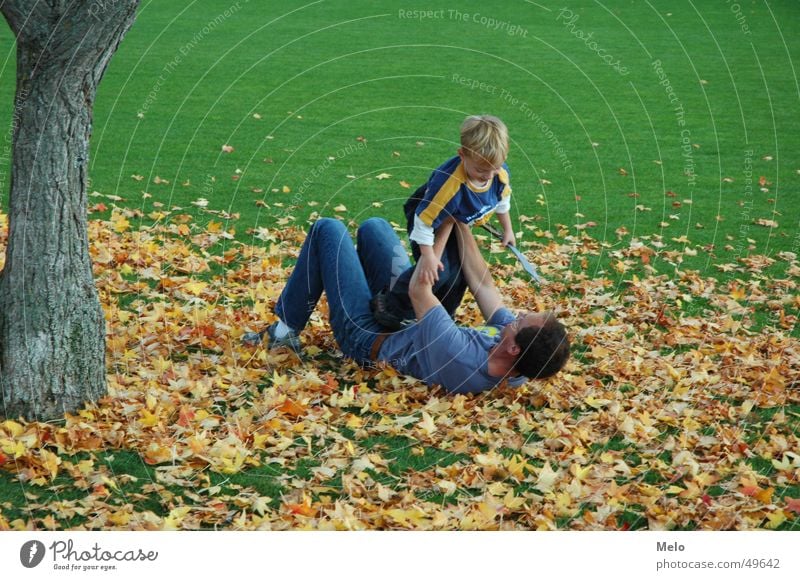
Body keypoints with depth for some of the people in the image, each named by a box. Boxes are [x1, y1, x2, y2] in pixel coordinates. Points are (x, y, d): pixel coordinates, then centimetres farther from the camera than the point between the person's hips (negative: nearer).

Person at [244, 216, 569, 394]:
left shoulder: (457, 357, -47)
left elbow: (418, 290, -32)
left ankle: (286, 329, 18)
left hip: (365, 334, -7)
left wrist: (446, 227, -22)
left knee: (328, 229, 2)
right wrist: (462, 226, -13)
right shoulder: (517, 371, -26)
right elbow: (483, 285, -13)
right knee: (373, 226, 19)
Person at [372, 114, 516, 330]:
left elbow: (502, 201, 0)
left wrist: (507, 230, 14)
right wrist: (428, 256, -38)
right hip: (428, 217, -7)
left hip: (458, 223, 7)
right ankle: (392, 306, -7)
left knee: (459, 270, 8)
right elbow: (424, 219, -37)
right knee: (439, 270, -22)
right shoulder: (449, 182, -46)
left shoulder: (500, 173, -25)